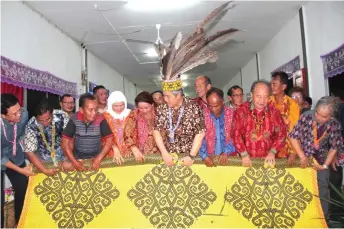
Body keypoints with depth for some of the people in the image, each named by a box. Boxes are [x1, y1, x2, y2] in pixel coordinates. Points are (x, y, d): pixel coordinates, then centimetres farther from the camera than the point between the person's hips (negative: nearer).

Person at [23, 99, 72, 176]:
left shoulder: (61, 116, -18)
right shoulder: (31, 126, -20)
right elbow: (29, 152, -16)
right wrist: (45, 170, -24)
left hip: (63, 158, 0)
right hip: (43, 162, 0)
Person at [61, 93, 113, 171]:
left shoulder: (100, 120, -12)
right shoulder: (74, 120, -10)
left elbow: (109, 140, -9)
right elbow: (65, 142, -8)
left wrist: (99, 158, -17)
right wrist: (74, 162, -16)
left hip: (96, 157, -1)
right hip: (78, 158, 1)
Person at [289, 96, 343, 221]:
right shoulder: (307, 116, -21)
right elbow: (293, 137, -17)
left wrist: (325, 165, -7)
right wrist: (302, 156, -18)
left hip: (320, 161, 2)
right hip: (303, 159, -1)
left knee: (322, 191, 8)